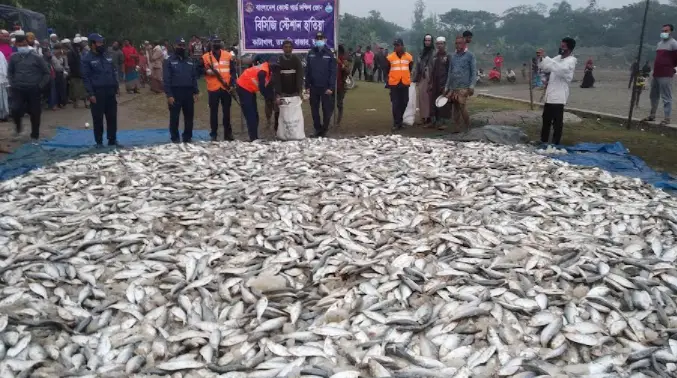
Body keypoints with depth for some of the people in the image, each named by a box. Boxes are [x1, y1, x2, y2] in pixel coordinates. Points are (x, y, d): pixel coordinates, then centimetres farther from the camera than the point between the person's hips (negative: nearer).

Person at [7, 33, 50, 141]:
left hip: (33, 90, -1)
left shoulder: (36, 57, -4)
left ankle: (34, 136, 18)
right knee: (15, 110, -15)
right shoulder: (13, 57, 3)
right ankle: (18, 124, 18)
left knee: (35, 114, 4)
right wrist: (13, 84, 5)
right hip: (18, 89, 1)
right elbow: (10, 72, 17)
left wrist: (40, 86, -5)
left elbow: (46, 73, 2)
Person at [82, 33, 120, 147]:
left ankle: (112, 140, 19)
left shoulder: (107, 56, 11)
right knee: (98, 118, 2)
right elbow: (86, 77, -9)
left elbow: (114, 72, 17)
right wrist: (91, 94, -14)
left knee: (112, 117, 8)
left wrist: (117, 86, 9)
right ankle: (99, 142, 12)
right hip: (97, 93, -5)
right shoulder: (87, 58, -6)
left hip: (110, 91, 5)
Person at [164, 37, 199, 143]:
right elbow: (166, 79, -7)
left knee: (189, 117, 9)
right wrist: (169, 95, -14)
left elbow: (194, 77, 13)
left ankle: (188, 137, 20)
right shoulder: (169, 61, -1)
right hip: (175, 93, -4)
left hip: (189, 93, 4)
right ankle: (175, 138, 11)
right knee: (174, 117, 2)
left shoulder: (190, 61, 12)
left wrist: (196, 92, 5)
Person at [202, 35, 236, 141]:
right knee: (214, 112, 4)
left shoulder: (228, 56, 5)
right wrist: (207, 71, -12)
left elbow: (233, 71, 6)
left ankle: (228, 133, 17)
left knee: (226, 111, 8)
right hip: (213, 89, -1)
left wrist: (231, 84, -5)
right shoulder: (205, 57, 2)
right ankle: (214, 134, 11)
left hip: (226, 88, 1)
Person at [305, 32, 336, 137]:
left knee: (327, 109, 3)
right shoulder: (311, 53, 4)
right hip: (314, 86, 3)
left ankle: (324, 129, 14)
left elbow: (333, 72, -6)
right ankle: (317, 129, 21)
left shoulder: (329, 54, -4)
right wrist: (307, 85, 1)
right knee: (314, 109, 9)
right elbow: (307, 70, 5)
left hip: (326, 87, -3)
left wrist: (331, 87, -13)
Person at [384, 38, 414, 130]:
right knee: (395, 104, -4)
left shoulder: (409, 57, 3)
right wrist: (388, 81, 8)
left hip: (405, 83, 3)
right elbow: (387, 71, 6)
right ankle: (396, 123, 0)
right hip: (394, 84, -3)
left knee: (404, 103, 8)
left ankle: (398, 119, 26)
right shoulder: (390, 57, -3)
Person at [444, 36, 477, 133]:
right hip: (453, 88, 5)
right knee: (455, 109, 6)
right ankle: (456, 128, 13)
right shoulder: (453, 56, 15)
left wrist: (472, 86, -11)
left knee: (463, 108, -12)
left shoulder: (470, 55, 0)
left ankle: (467, 128, 0)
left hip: (464, 87, -5)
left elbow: (474, 72, -3)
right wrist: (447, 87, 16)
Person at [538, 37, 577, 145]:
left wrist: (546, 57, -29)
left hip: (559, 96, -8)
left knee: (557, 122, -3)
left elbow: (560, 69, -30)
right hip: (550, 94, 8)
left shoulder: (571, 61, -11)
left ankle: (555, 144, 4)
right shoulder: (558, 58, 14)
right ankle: (543, 141, 26)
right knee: (546, 119, 15)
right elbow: (546, 68, 21)